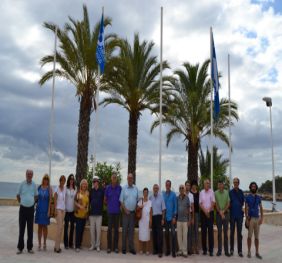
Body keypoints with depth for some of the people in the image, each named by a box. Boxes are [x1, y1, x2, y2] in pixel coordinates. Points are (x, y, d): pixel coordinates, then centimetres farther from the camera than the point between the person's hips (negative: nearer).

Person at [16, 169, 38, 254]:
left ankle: (30, 248, 12)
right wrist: (21, 203, 9)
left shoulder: (34, 185, 3)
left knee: (30, 229, 5)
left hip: (31, 209, 1)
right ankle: (20, 248, 10)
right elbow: (18, 195, 9)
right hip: (23, 208, -1)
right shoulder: (22, 184, -1)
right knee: (21, 229, 2)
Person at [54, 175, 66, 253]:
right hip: (58, 209, -6)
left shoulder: (65, 188, 9)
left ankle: (57, 246, 13)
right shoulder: (57, 189, -7)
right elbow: (55, 199, -8)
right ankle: (57, 247, -6)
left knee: (61, 227, 7)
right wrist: (55, 210, -12)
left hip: (63, 209, 6)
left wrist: (65, 208, 12)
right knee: (59, 227, -11)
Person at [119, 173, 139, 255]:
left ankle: (131, 248, 11)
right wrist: (125, 210, -9)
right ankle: (124, 248, 8)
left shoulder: (136, 188, 6)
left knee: (131, 230, 6)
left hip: (133, 212, 2)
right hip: (125, 212, -2)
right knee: (124, 230, 1)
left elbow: (137, 200, 10)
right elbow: (121, 200, -2)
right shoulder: (124, 188, -2)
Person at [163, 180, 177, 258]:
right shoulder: (163, 195, 4)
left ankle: (173, 251, -1)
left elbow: (175, 206, -3)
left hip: (172, 217, -3)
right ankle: (168, 250, 20)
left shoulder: (173, 194, -3)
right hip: (165, 217, 3)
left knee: (173, 233, -6)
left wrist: (174, 217, -9)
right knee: (167, 234, 10)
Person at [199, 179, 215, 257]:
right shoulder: (201, 192, 6)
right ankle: (204, 249, 11)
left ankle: (211, 250, 0)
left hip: (210, 213, -2)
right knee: (203, 231, 4)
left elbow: (213, 203, -4)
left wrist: (208, 211, -11)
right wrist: (205, 211, -8)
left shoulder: (212, 192, -1)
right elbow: (200, 203, 3)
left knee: (210, 231, -3)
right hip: (203, 213, 2)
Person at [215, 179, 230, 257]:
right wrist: (220, 212, -11)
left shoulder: (227, 192, 3)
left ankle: (226, 250, 9)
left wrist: (223, 211, -11)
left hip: (226, 213, 1)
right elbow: (216, 204, -4)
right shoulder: (215, 193, -1)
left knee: (226, 232, 4)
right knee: (219, 232, 2)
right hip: (218, 214, -1)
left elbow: (228, 203, 0)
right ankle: (219, 250, 8)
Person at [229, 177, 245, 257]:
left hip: (239, 214, 1)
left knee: (239, 233, 4)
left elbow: (243, 202, 13)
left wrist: (241, 207, 3)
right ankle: (231, 250, 16)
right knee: (232, 232, 7)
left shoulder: (241, 192, 4)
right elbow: (228, 203, 5)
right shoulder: (230, 192, 0)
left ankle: (240, 251, 9)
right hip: (232, 214, -1)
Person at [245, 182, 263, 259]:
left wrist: (261, 218, -2)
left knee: (257, 236, 7)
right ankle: (249, 252, 10)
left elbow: (261, 208, 8)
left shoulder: (258, 197, 9)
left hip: (257, 218, 3)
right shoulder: (247, 197, 0)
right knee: (250, 236, 1)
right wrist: (247, 219, -10)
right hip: (250, 218, -3)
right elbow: (246, 208, -3)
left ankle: (257, 252, 14)